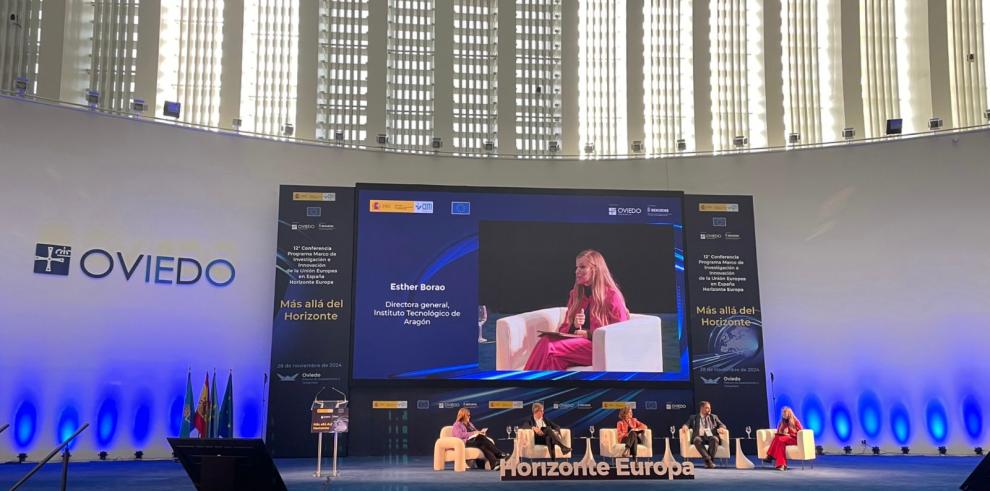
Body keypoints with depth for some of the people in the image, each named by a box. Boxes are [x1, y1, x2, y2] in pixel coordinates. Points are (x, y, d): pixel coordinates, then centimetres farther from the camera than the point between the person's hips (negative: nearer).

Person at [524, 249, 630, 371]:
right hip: (577, 342, 6)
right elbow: (564, 328, 20)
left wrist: (589, 334, -13)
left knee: (549, 347, -30)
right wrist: (574, 326, -3)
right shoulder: (575, 295, 19)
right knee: (546, 341, -28)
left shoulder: (612, 296, -1)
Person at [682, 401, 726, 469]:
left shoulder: (714, 417, 26)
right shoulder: (693, 417, 22)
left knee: (715, 439, -35)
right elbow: (687, 424, 13)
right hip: (700, 437, -1)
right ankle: (708, 460, -43)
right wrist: (685, 427, -12)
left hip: (711, 437, 1)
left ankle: (709, 461, -38)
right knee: (697, 440, -37)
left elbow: (722, 425, 17)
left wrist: (720, 428, -8)